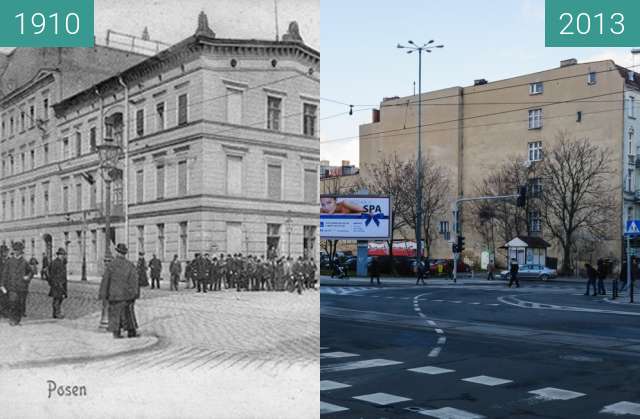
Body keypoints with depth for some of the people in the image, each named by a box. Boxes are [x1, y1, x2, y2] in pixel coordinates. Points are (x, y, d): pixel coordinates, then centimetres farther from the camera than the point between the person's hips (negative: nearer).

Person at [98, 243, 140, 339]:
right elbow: (135, 280, -4)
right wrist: (136, 294, 1)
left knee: (115, 313, 9)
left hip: (114, 294, -1)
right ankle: (131, 332, 12)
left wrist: (103, 294, -1)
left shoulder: (111, 265, -7)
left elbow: (105, 280, -7)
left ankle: (116, 333, 8)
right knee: (128, 313, 11)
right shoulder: (130, 265, -3)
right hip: (127, 294, 1)